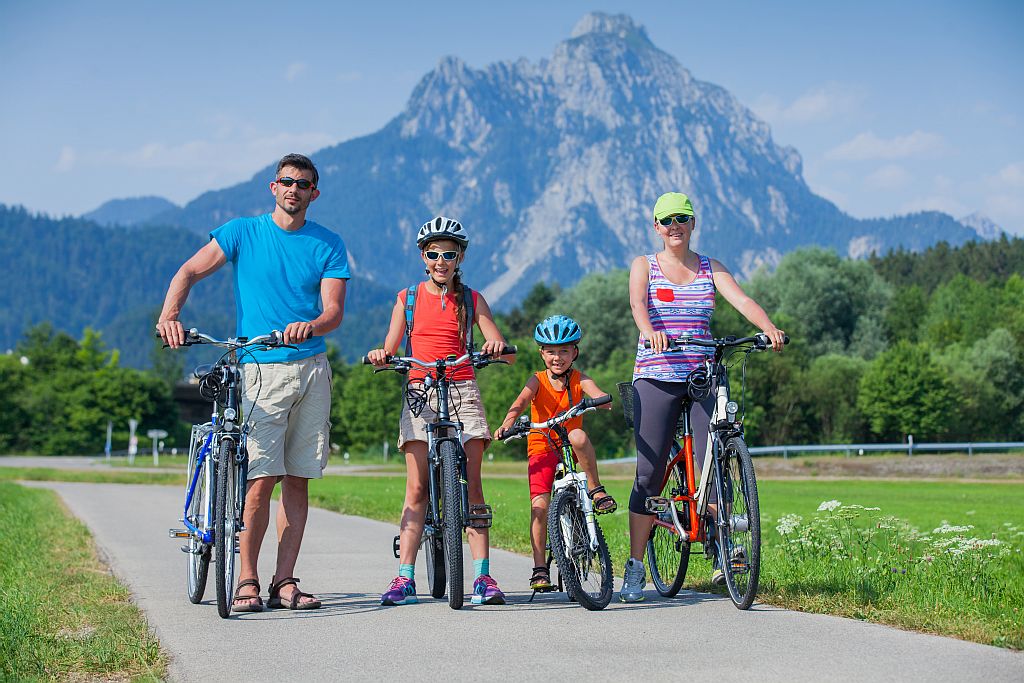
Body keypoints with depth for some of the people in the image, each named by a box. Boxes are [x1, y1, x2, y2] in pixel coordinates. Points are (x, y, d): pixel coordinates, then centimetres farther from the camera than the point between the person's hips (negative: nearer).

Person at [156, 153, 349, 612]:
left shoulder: (328, 245, 7)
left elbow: (334, 310, -2)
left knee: (297, 479, 4)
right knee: (261, 480, -10)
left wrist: (310, 326, -25)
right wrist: (169, 315, -23)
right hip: (260, 368, -2)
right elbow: (190, 271, -4)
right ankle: (246, 582, -2)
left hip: (312, 369, 2)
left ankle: (285, 582, 9)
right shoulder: (243, 232, 4)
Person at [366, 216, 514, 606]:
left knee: (471, 486, -6)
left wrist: (498, 348, -23)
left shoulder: (471, 300, 9)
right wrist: (380, 356, -18)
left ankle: (483, 578, -7)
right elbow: (390, 350, 5)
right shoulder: (408, 299, 10)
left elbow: (504, 352, 1)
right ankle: (405, 579, -6)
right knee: (416, 488, -5)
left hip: (462, 391, 0)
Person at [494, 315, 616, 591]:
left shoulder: (579, 380, -3)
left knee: (578, 436, -36)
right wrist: (506, 424, -43)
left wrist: (605, 401, -47)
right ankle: (540, 568, -7)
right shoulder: (538, 381, -5)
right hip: (542, 448, 0)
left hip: (570, 450, 0)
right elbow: (520, 403, -23)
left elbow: (598, 395, -22)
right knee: (539, 505, -15)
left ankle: (596, 489, -19)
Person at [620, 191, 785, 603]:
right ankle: (635, 568, 4)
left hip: (703, 376, 2)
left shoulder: (711, 269, 11)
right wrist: (649, 331, -37)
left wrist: (769, 328, -27)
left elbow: (741, 299, -6)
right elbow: (637, 303, -14)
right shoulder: (644, 266, 7)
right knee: (649, 473, -3)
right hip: (656, 377, -1)